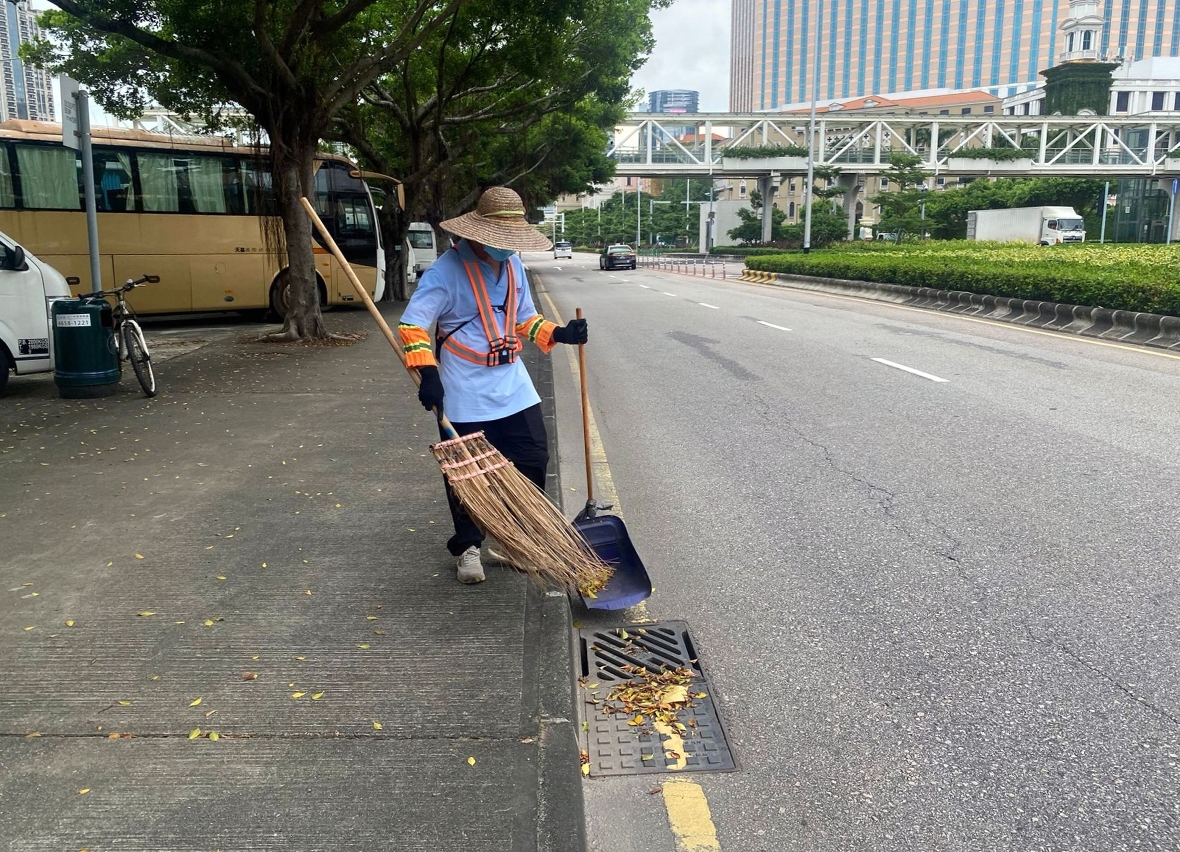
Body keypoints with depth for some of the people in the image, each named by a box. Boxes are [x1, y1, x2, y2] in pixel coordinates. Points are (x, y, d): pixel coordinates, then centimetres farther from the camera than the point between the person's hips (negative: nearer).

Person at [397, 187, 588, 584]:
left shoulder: (513, 265, 7)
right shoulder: (448, 269, -14)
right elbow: (413, 323, -17)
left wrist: (558, 334, -1)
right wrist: (427, 372, -29)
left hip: (512, 384, 6)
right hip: (465, 394, -6)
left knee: (533, 460, 7)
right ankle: (467, 548, 23)